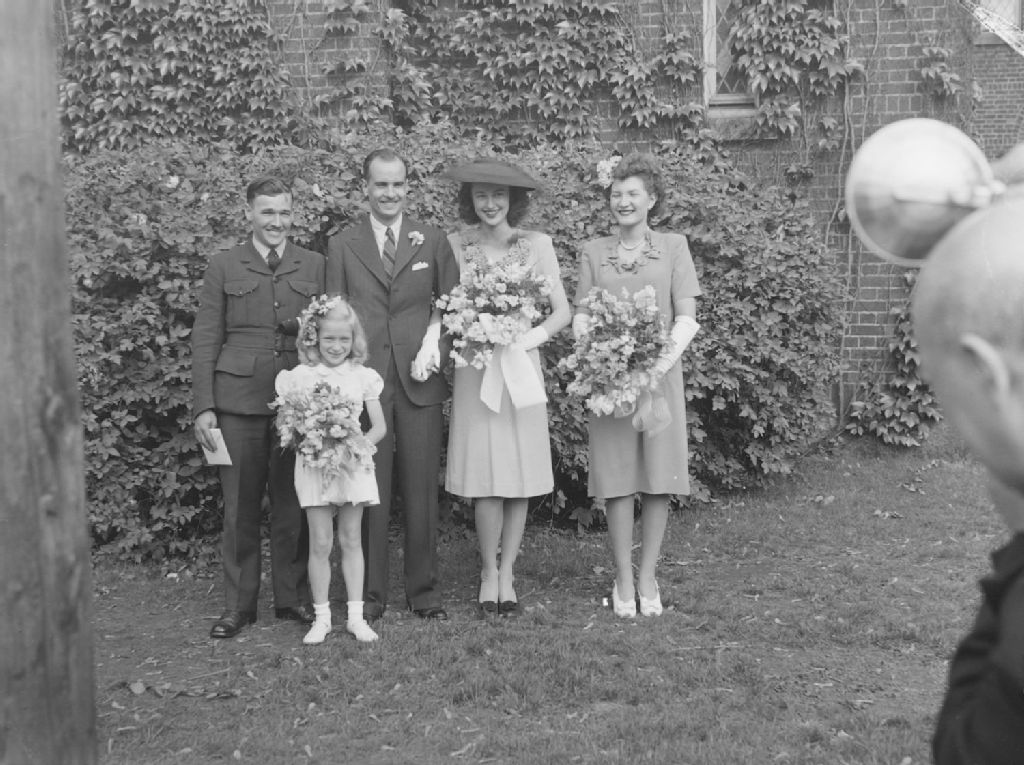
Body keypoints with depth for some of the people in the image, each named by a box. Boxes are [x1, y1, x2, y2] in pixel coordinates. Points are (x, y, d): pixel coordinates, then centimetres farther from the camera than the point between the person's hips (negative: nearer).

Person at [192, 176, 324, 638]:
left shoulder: (315, 265, 9)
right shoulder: (223, 267, 7)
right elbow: (205, 340, 5)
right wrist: (204, 406, -3)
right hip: (238, 401, 0)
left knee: (293, 505, 5)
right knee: (240, 507, 3)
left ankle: (293, 598, 19)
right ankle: (237, 605, 14)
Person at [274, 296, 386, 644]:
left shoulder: (362, 376, 2)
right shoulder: (300, 376, -1)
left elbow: (379, 426, 3)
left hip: (354, 465, 1)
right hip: (314, 466, -1)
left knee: (351, 540, 8)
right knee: (320, 543, 1)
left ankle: (356, 615, 14)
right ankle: (321, 616, 12)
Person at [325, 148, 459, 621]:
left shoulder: (432, 241, 10)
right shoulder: (341, 246, 7)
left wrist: (431, 343, -7)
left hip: (419, 380, 1)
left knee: (421, 491, 4)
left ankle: (424, 591, 16)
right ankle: (370, 594, 13)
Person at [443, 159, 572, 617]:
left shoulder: (536, 244, 2)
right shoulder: (456, 245, 3)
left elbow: (562, 311, 0)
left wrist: (530, 338, -14)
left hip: (521, 367, 1)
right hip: (474, 369, 0)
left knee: (521, 474, 2)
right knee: (485, 476, -4)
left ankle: (506, 574, 14)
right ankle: (489, 574, 11)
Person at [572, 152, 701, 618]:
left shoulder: (673, 247, 6)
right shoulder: (593, 251, 10)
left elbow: (686, 318, 1)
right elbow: (580, 317, 7)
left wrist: (665, 360, -16)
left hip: (660, 375, 0)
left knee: (659, 478, 1)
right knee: (617, 479, 0)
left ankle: (648, 576, 13)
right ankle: (623, 579, 9)